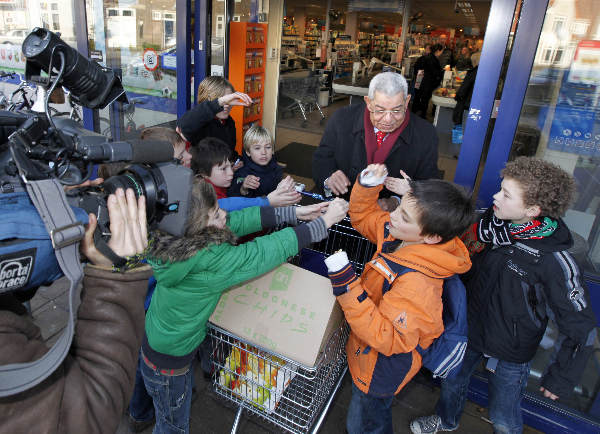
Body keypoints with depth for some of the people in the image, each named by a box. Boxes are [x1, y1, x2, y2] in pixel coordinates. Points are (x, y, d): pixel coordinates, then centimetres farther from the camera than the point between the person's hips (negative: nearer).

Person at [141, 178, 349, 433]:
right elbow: (271, 250, -32)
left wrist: (294, 212, -12)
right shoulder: (210, 261, -39)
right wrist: (325, 221, -21)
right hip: (168, 362, -7)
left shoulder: (177, 236, -19)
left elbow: (237, 220, -12)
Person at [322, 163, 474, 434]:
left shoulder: (417, 285, -42)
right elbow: (363, 218, 2)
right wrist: (367, 186, -17)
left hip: (381, 370, -7)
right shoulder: (397, 235, -16)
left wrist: (347, 287, -46)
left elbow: (386, 339, -38)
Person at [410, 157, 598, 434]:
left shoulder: (553, 261, -29)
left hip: (510, 353, -5)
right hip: (468, 330, 5)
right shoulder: (491, 222, -16)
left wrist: (560, 379, -11)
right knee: (452, 380, 28)